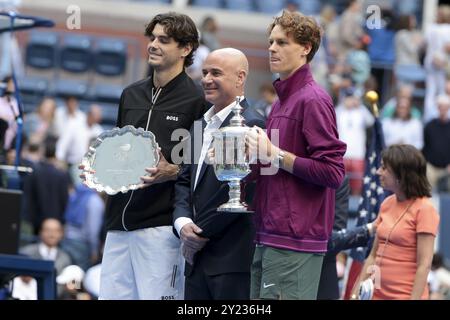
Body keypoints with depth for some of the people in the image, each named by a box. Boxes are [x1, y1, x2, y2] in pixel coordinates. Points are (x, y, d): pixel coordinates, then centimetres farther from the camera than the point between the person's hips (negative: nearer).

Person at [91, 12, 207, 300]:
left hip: (161, 224, -7)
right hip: (119, 220, 7)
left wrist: (172, 172, -20)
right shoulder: (131, 95, 18)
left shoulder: (197, 100, -3)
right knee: (112, 294, 5)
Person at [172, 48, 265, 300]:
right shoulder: (203, 125, 19)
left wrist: (203, 233, -11)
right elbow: (185, 180, 17)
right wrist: (182, 222, -2)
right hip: (197, 256, 8)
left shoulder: (250, 124, -10)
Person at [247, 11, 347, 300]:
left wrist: (275, 155, -15)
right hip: (269, 238, 9)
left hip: (294, 242, -9)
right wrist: (256, 157, 7)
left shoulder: (313, 100, -10)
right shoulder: (282, 100, 19)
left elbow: (333, 172, -16)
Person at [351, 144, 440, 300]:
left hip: (405, 295, -6)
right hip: (378, 294, 6)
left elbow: (424, 266, -13)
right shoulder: (387, 204, 10)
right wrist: (356, 293, 9)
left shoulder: (424, 209, -9)